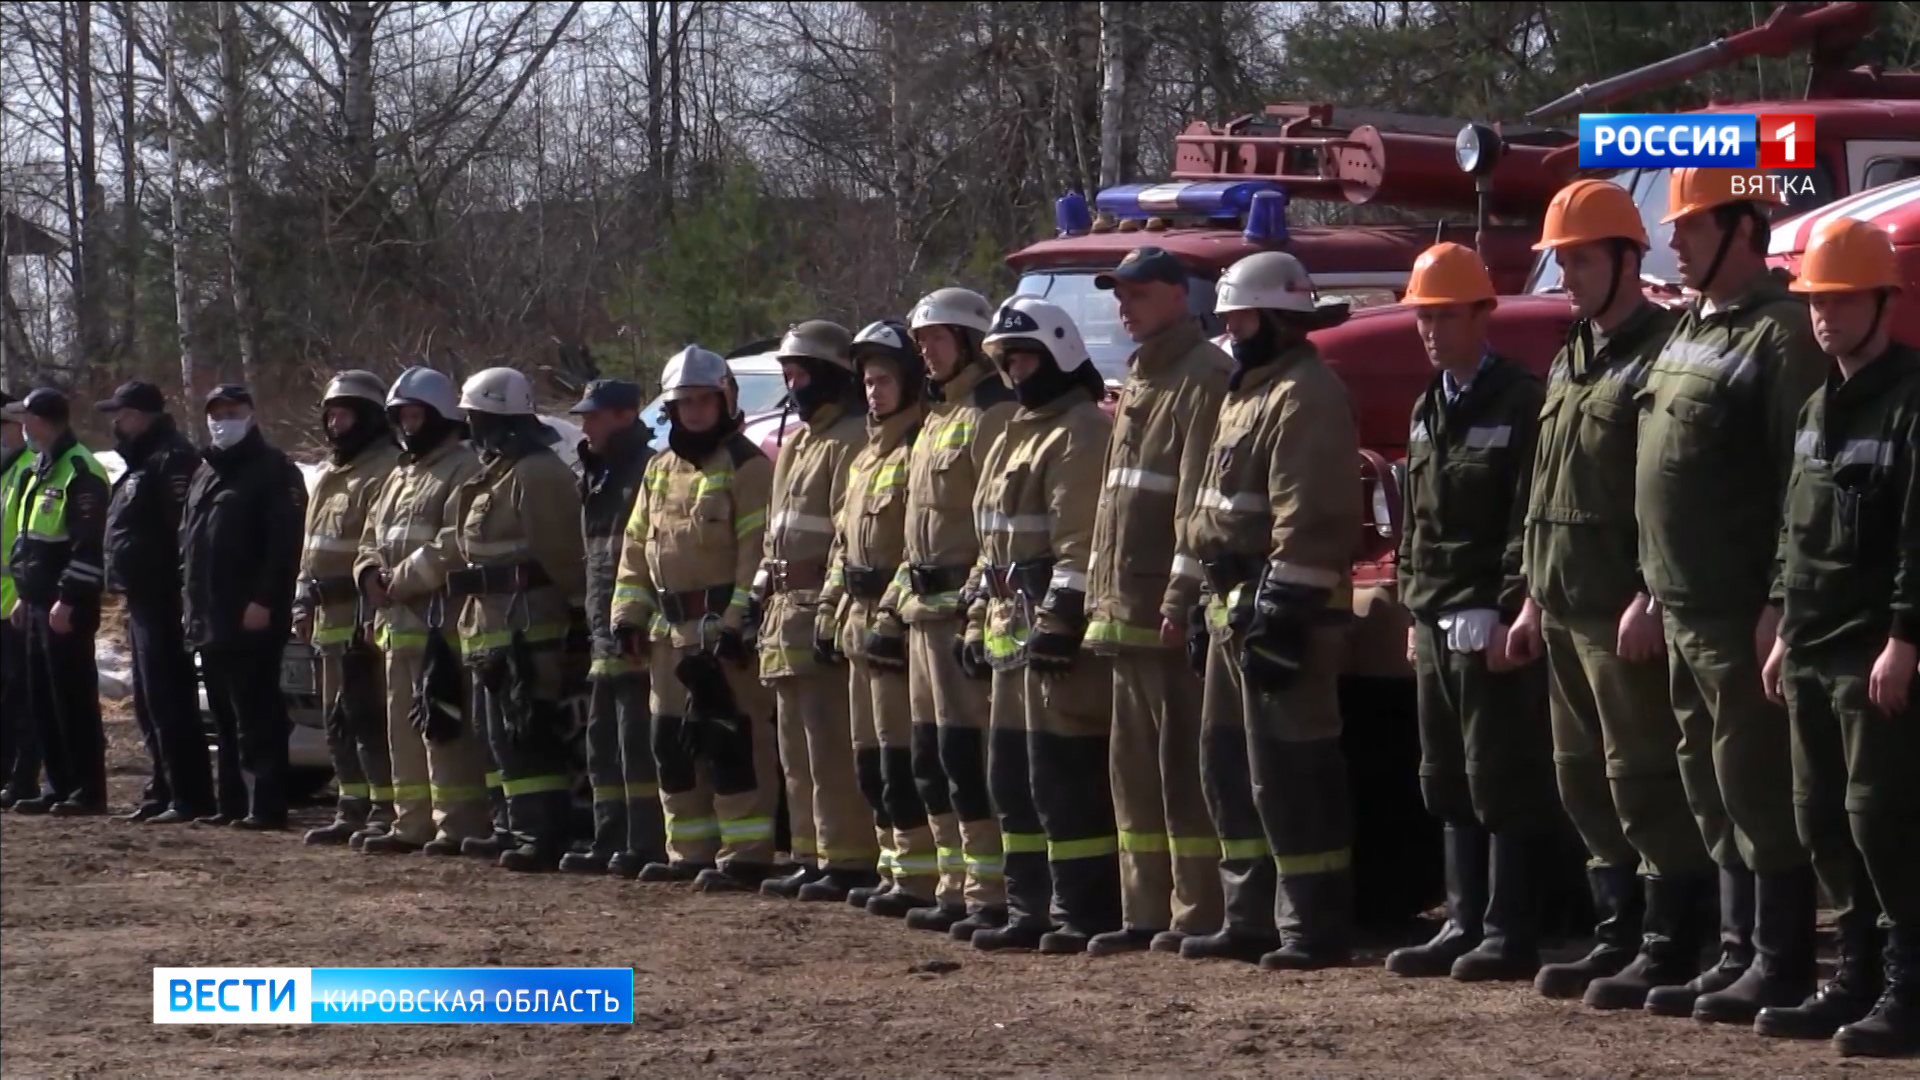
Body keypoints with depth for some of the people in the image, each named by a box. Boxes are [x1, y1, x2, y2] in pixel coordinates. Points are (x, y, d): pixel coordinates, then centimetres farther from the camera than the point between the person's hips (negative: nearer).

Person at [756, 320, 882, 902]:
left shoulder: (850, 441, -11)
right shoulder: (797, 444, 21)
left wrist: (832, 610, -23)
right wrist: (766, 601, 20)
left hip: (824, 613, -11)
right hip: (787, 614, 11)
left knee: (831, 748, -12)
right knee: (798, 751, 13)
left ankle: (848, 861, -12)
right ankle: (812, 858, 18)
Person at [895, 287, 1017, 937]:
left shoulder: (993, 415, -12)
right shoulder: (939, 416, 21)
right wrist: (903, 598, 20)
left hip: (965, 608, -11)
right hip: (927, 609, 11)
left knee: (966, 755, -12)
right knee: (932, 758, 13)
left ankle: (989, 895, -11)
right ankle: (957, 889, 19)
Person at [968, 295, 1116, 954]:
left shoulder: (1081, 432, -11)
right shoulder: (1016, 436, 22)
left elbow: (1082, 542, -19)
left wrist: (1059, 621, -23)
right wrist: (982, 618, 22)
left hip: (1060, 633, -11)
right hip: (1016, 629, 11)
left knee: (1065, 777, -11)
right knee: (1012, 777, 13)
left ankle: (1084, 913, -9)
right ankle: (1032, 910, 19)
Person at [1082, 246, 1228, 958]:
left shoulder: (1205, 377, -9)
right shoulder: (1140, 380, 22)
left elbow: (1199, 495, -17)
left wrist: (1182, 595, -22)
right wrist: (1100, 593, 19)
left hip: (1172, 610, -10)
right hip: (1126, 607, 10)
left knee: (1183, 763, -8)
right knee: (1136, 766, 11)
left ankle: (1198, 914, -6)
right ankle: (1147, 911, 16)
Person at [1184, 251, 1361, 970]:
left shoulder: (1305, 397, -14)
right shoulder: (1248, 392, 21)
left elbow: (1308, 519, -22)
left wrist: (1281, 613, -25)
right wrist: (1211, 607, 22)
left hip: (1282, 611, -11)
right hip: (1234, 609, 11)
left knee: (1289, 774, -10)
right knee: (1229, 767, 15)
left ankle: (1317, 928, -8)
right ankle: (1251, 918, 22)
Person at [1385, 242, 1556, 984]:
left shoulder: (1520, 403, -9)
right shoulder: (1429, 410, 18)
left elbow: (1528, 520, -14)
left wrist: (1509, 614, -18)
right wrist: (1413, 609, 18)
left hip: (1490, 623, -9)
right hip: (1437, 622, 9)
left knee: (1502, 783, -6)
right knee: (1450, 784, 10)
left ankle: (1510, 936, -4)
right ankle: (1464, 925, 15)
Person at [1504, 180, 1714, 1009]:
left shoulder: (1663, 355, -11)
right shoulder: (1570, 363, 19)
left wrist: (1652, 597, -23)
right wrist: (1534, 597, 21)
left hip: (1628, 614, -10)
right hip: (1567, 612, 10)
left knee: (1645, 778, -8)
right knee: (1585, 783, 12)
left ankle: (1667, 947, -4)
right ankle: (1618, 936, 20)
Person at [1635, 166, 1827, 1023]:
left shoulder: (1781, 332, -13)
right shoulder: (1692, 329, 16)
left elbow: (1805, 477, -19)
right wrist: (1654, 590, 20)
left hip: (1742, 614, -9)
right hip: (1686, 610, 9)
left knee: (1758, 789, -5)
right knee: (1714, 794, 13)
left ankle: (1780, 967, 0)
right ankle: (1737, 954, 20)